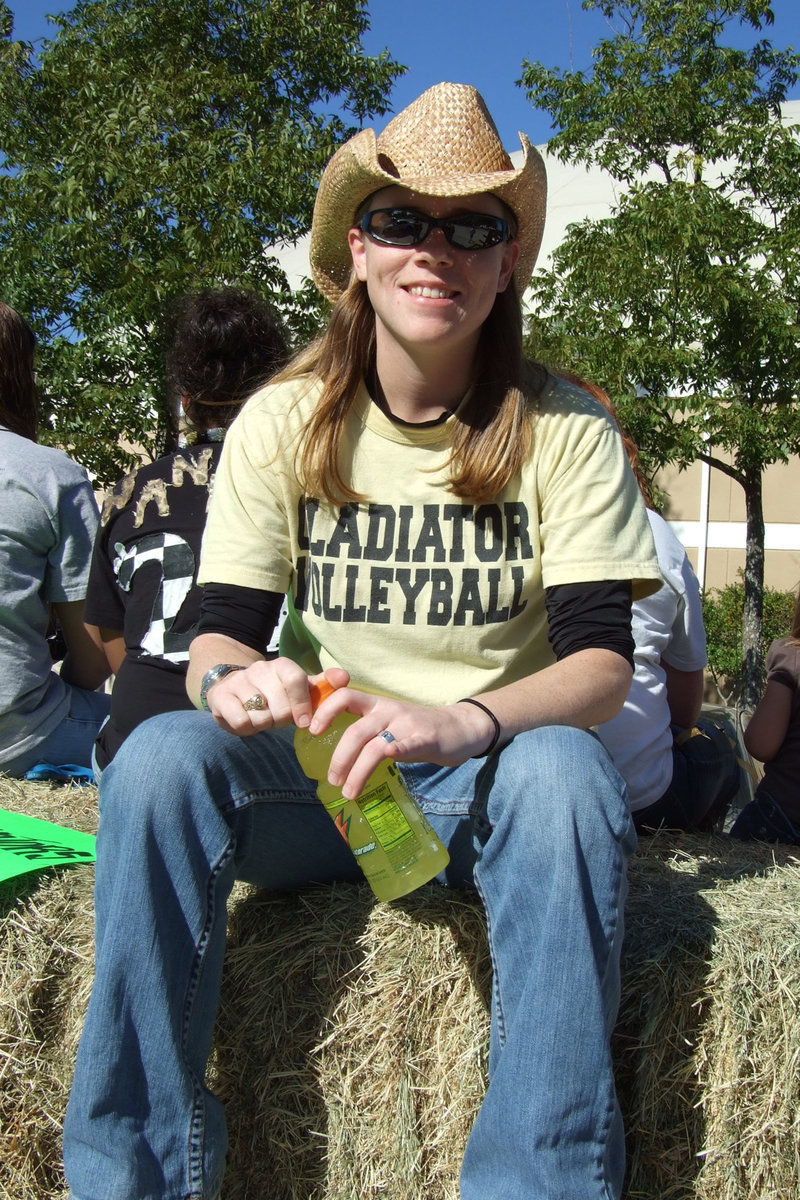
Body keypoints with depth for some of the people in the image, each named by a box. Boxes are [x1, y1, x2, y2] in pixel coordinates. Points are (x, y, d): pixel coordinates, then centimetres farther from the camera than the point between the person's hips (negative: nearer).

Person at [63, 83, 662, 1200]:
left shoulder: (564, 431, -5)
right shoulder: (284, 421, -1)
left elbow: (602, 657, -13)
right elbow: (221, 630, -5)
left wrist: (464, 720, -35)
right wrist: (233, 681, -31)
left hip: (487, 779, -1)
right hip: (315, 777, 2)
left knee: (566, 766, -35)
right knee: (161, 754, -28)